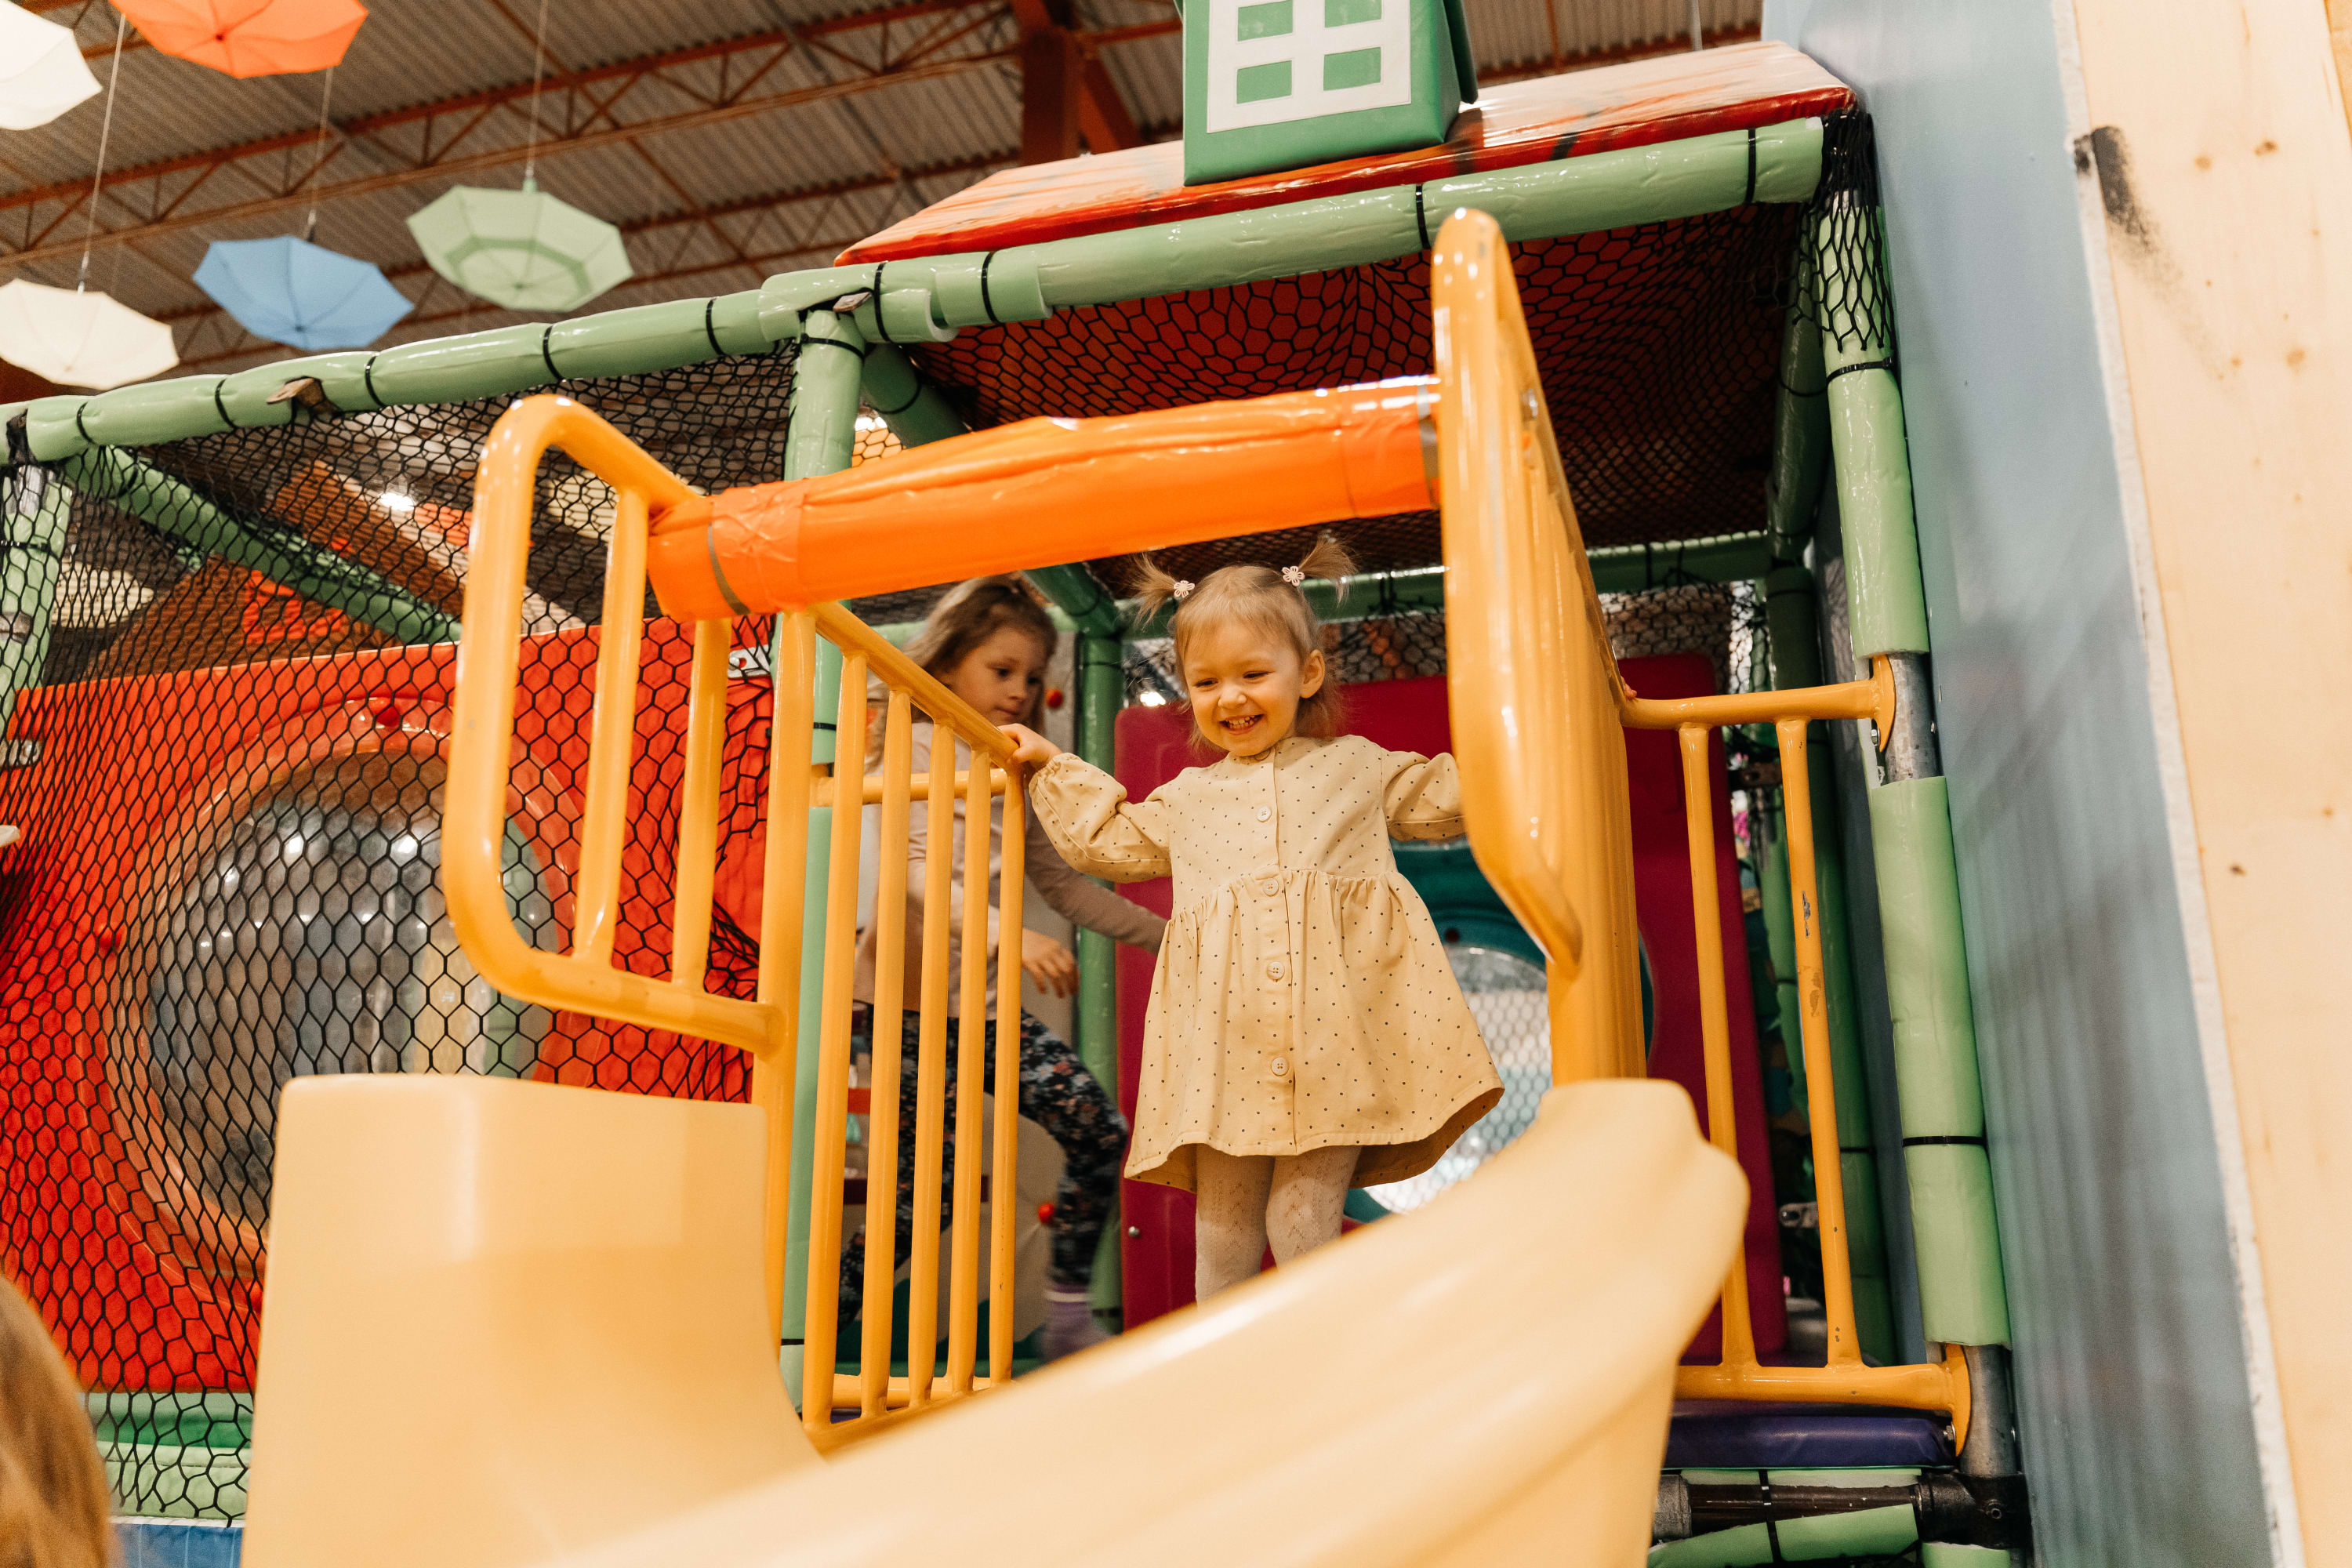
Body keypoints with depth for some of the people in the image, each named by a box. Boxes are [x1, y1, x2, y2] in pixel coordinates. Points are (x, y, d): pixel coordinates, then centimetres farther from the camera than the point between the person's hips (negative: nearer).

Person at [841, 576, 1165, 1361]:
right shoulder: (913, 749, -5)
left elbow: (1064, 883, 22)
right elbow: (912, 871, -20)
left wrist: (1164, 934, 17)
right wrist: (1005, 932, -35)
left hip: (987, 1000, 7)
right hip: (912, 1000, -7)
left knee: (1098, 1129, -4)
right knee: (924, 1186, -8)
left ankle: (1070, 1317, 10)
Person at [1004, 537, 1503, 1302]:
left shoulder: (1357, 766, 17)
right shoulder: (1187, 798, 22)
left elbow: (1451, 795, 22)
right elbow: (1107, 842, 32)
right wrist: (1053, 764, 32)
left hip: (1338, 1034, -2)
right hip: (1228, 1041, 2)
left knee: (1302, 1219, -5)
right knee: (1223, 1227, 3)